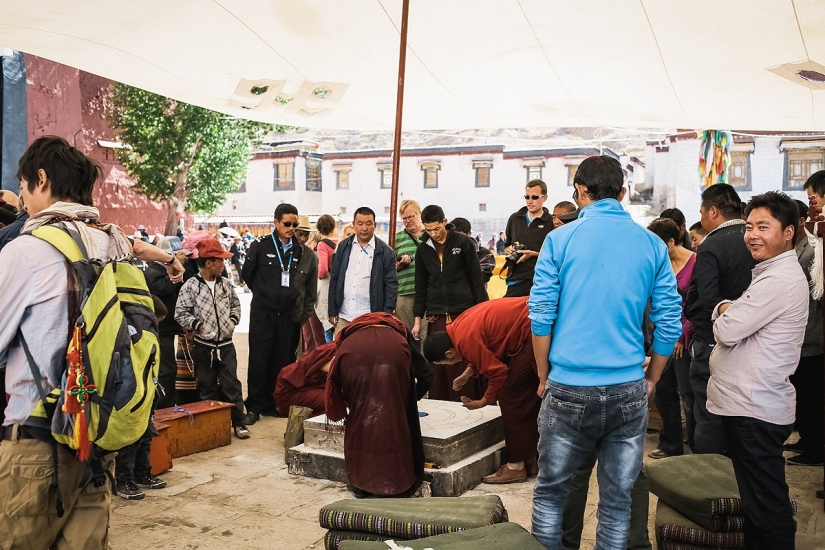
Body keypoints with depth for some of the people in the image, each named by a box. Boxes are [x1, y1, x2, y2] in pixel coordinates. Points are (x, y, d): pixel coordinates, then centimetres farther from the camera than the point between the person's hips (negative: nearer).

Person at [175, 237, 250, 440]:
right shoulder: (190, 286, -9)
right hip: (203, 347, -3)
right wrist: (197, 324, -17)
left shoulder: (226, 284, 5)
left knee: (232, 385, 4)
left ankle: (238, 423, 13)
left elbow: (235, 304, 19)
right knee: (207, 387, 9)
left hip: (226, 345, 3)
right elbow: (180, 313, -7)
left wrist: (233, 320, 3)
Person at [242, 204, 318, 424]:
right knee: (259, 360, 0)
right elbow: (246, 274, 6)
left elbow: (310, 287, 12)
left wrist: (305, 313, 9)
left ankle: (273, 403, 19)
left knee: (283, 361, 7)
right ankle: (254, 406, 8)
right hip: (262, 313, -3)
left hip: (290, 315, 3)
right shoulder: (260, 245, -4)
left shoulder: (302, 251, 5)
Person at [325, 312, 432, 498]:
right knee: (395, 418, 15)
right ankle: (395, 483, 19)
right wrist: (408, 402, 51)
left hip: (353, 357, 1)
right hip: (392, 358, -1)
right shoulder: (399, 335, 43)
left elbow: (336, 381, 36)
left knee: (359, 417, 20)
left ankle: (360, 483, 27)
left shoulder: (350, 336, 44)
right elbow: (424, 378, 36)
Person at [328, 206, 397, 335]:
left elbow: (391, 286, -1)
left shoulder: (386, 252, -1)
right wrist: (332, 312, 6)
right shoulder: (343, 246, 8)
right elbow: (334, 280, 10)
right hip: (343, 317, 3)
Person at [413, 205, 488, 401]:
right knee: (437, 369, 3)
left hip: (464, 313, -3)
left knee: (465, 366, -2)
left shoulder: (463, 242, -1)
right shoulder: (423, 249, 9)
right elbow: (420, 287, 13)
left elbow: (477, 280, 0)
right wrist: (417, 319, 9)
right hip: (436, 317, 3)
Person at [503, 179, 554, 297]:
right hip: (515, 280, 4)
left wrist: (534, 254, -15)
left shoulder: (552, 222, -2)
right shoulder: (515, 218, 14)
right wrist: (508, 250, 2)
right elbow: (505, 245, 24)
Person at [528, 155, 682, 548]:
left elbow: (540, 316, -5)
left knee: (549, 491, 14)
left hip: (569, 387, -2)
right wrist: (652, 379, 16)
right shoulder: (653, 245, 3)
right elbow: (669, 324, 3)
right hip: (629, 390, 2)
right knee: (617, 499, 14)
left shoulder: (560, 240, -4)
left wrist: (544, 376, 7)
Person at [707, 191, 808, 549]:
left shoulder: (780, 279, -18)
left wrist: (725, 311, -1)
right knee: (760, 503, 19)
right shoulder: (773, 273, 16)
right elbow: (736, 325, 18)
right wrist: (728, 309, -2)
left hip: (754, 411, -10)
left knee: (766, 509, -1)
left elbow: (726, 331, -20)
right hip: (748, 403, 10)